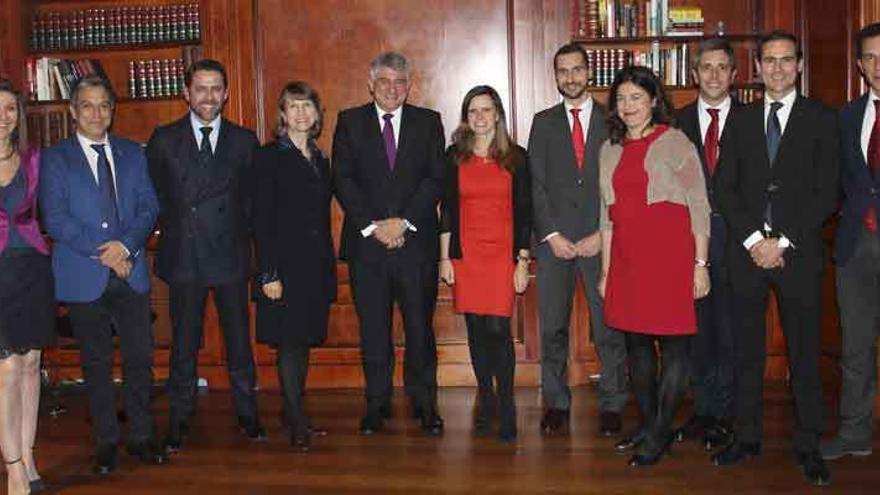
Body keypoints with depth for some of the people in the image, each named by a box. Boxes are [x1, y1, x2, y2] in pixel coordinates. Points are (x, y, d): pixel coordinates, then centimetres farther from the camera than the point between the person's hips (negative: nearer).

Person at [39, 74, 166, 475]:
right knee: (97, 365, 8)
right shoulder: (54, 159, 2)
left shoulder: (132, 153, 11)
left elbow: (149, 207, 5)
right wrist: (102, 252, -14)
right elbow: (55, 219, -7)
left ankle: (141, 436, 19)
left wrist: (125, 245, -12)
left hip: (131, 273, 2)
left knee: (140, 359, 5)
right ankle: (106, 442, 20)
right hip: (84, 277, -2)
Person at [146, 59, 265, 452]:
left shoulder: (244, 140, 6)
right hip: (183, 257, 0)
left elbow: (253, 198, 8)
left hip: (230, 255, 0)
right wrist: (173, 230, 3)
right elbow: (153, 197, 9)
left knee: (239, 340, 7)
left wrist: (239, 233, 0)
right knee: (184, 344, 6)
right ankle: (179, 421, 17)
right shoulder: (164, 140, 5)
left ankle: (247, 414, 21)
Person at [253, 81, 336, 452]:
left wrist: (329, 268, 13)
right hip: (285, 265, -6)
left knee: (303, 342, 11)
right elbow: (261, 220, -11)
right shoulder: (269, 157, -6)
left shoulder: (320, 160, 14)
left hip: (316, 266, 7)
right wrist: (268, 274, -16)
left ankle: (294, 415, 21)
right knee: (289, 344, -3)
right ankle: (298, 424, 4)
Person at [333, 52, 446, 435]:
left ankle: (424, 403, 15)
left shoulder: (428, 122, 9)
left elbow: (436, 179, 0)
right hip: (366, 244, 0)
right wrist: (373, 225, -10)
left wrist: (403, 221, -11)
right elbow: (343, 180, 0)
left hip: (416, 242, 0)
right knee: (373, 329, 6)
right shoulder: (349, 122, 8)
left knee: (420, 326, 3)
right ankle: (377, 404, 18)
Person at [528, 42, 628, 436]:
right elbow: (535, 184, 5)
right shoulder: (543, 123, 11)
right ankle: (556, 403, 15)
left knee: (608, 326, 2)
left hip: (601, 240, -1)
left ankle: (611, 404, 13)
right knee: (552, 327, 4)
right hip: (554, 239, 1)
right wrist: (552, 235, -5)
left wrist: (602, 235, -6)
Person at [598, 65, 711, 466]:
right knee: (635, 341, 9)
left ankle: (661, 432, 8)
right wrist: (605, 269, 15)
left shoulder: (675, 142, -1)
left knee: (672, 342, -2)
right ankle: (646, 424, 22)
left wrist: (700, 263, -9)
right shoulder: (609, 150, 14)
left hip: (669, 254, -5)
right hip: (627, 257, 5)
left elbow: (699, 206, -3)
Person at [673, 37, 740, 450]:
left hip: (734, 237, -1)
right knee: (696, 327, 7)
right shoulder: (678, 122, 8)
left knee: (730, 327, 2)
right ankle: (702, 410, 19)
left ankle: (724, 415, 13)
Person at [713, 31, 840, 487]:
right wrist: (754, 239, -7)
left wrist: (782, 242, -10)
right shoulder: (740, 120, 11)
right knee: (747, 350, 7)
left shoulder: (821, 119, 4)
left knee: (804, 352, 3)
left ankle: (808, 447, 13)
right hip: (746, 251, 2)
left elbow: (826, 193, -3)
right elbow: (724, 188, 5)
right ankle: (747, 437, 18)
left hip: (798, 252, -2)